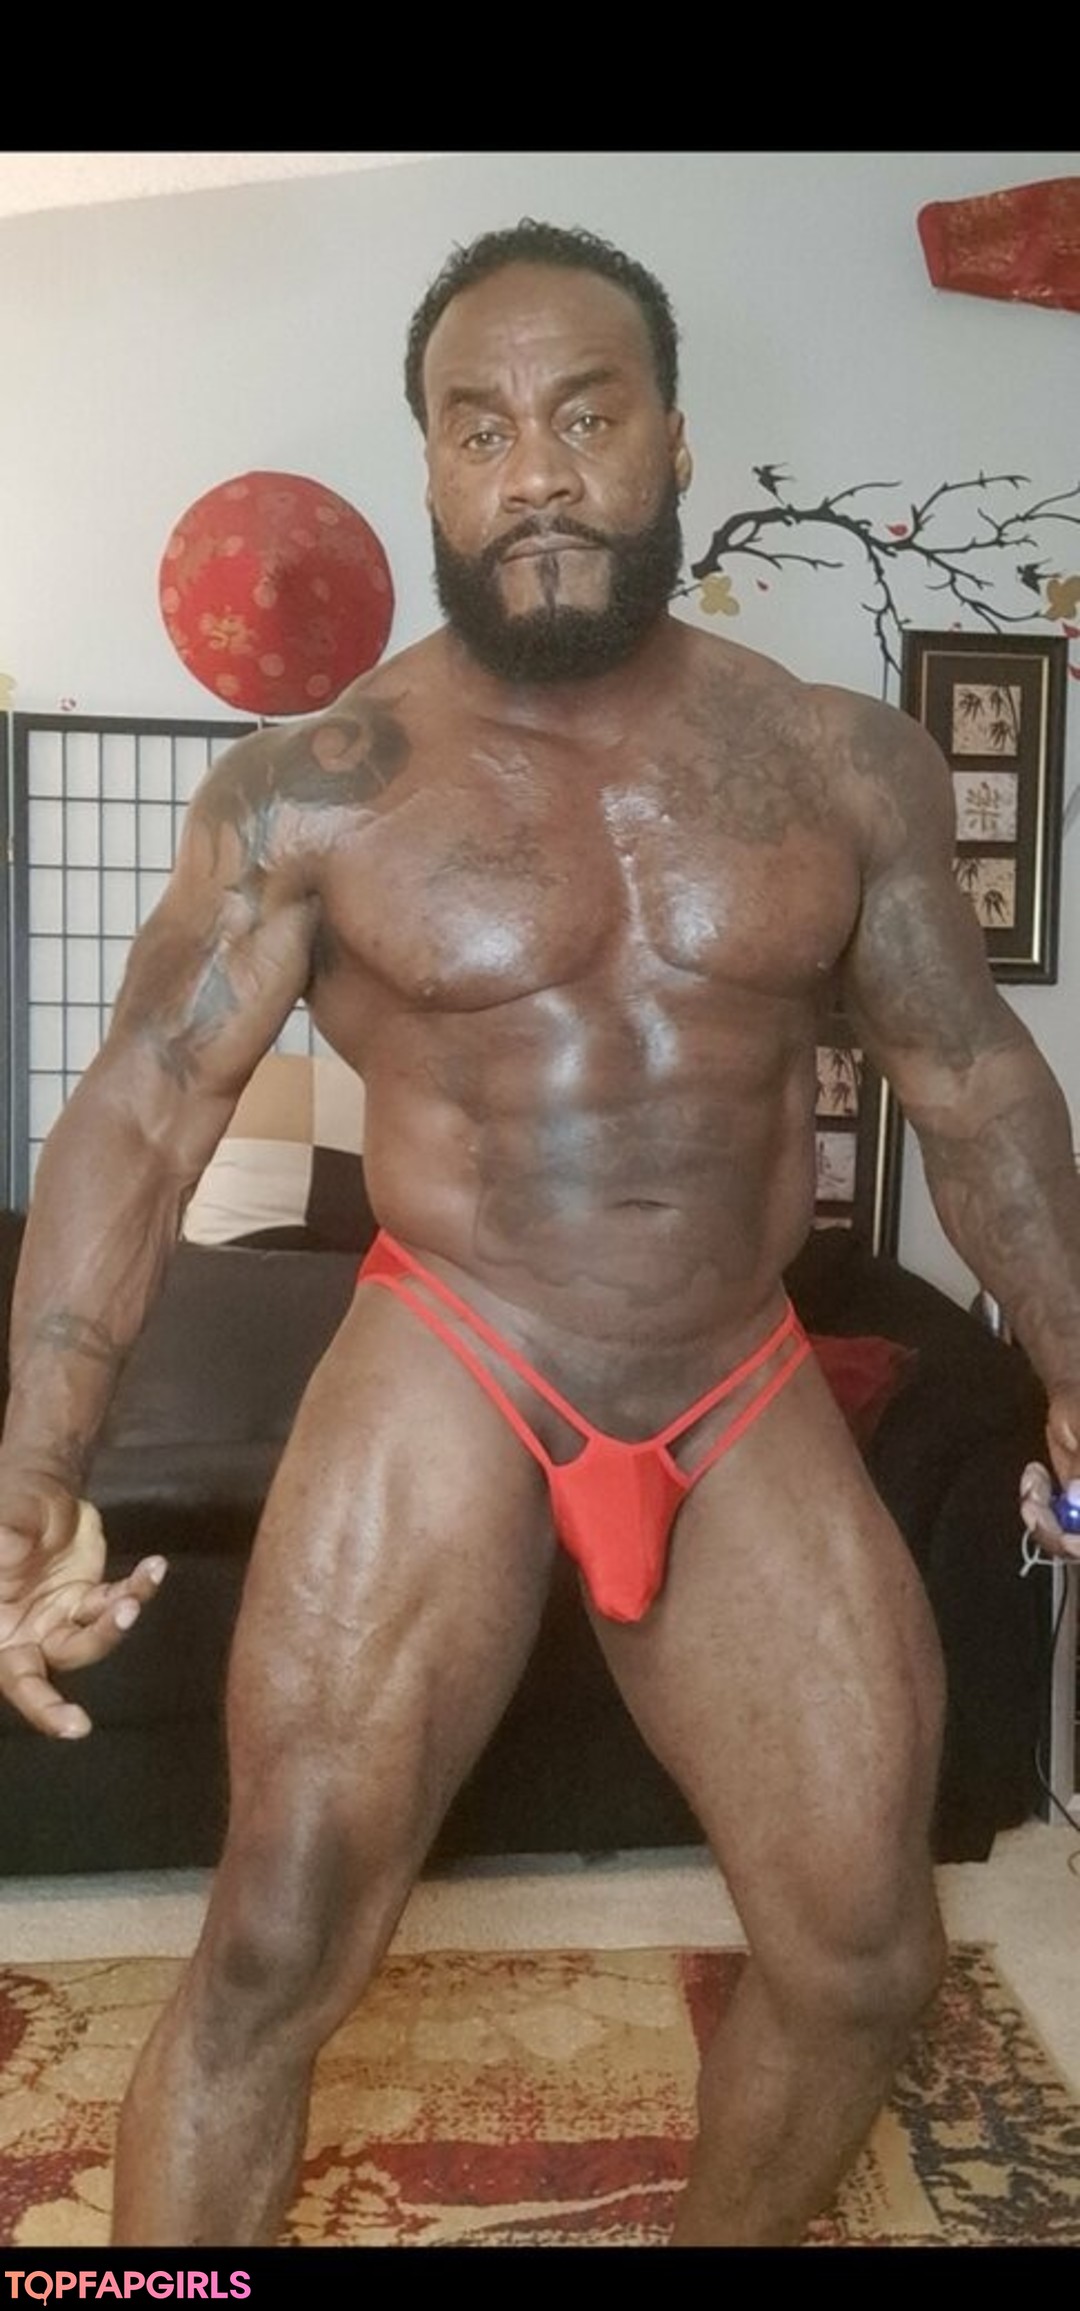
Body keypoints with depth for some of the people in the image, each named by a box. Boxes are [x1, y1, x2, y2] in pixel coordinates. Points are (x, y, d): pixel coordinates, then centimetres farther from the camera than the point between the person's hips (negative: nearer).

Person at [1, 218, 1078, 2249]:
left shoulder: (842, 764, 2)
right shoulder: (309, 793, -6)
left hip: (749, 1406, 4)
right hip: (446, 1388, -3)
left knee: (863, 1962, 13)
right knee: (272, 1956, -2)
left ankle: (729, 2235, 43)